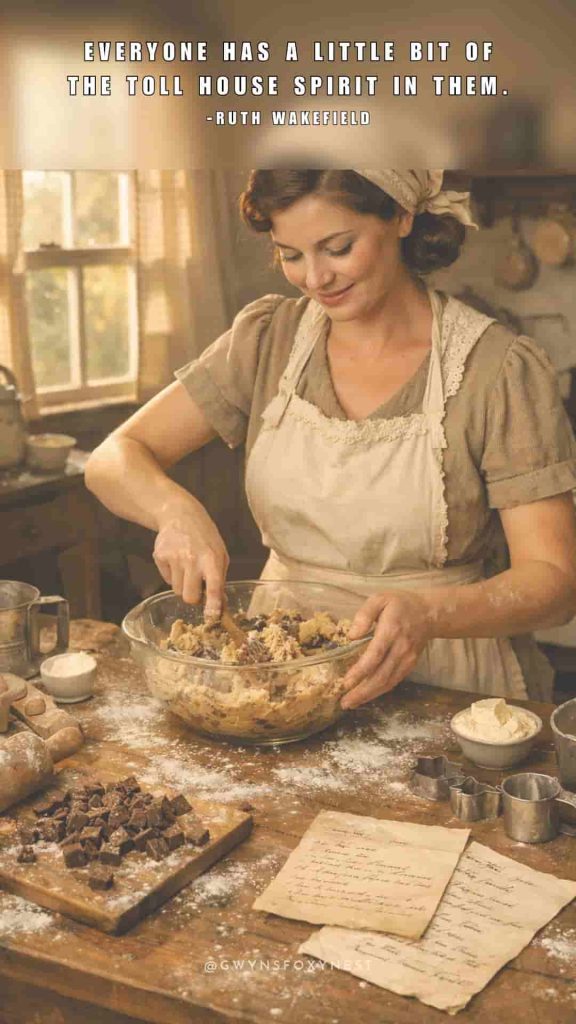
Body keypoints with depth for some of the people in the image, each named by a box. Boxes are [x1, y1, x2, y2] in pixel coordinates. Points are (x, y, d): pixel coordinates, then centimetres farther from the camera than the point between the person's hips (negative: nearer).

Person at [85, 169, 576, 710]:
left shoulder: (500, 368, -9)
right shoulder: (267, 337, 2)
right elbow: (112, 460, 1)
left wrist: (429, 613, -32)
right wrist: (175, 509, -22)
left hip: (445, 688, -2)